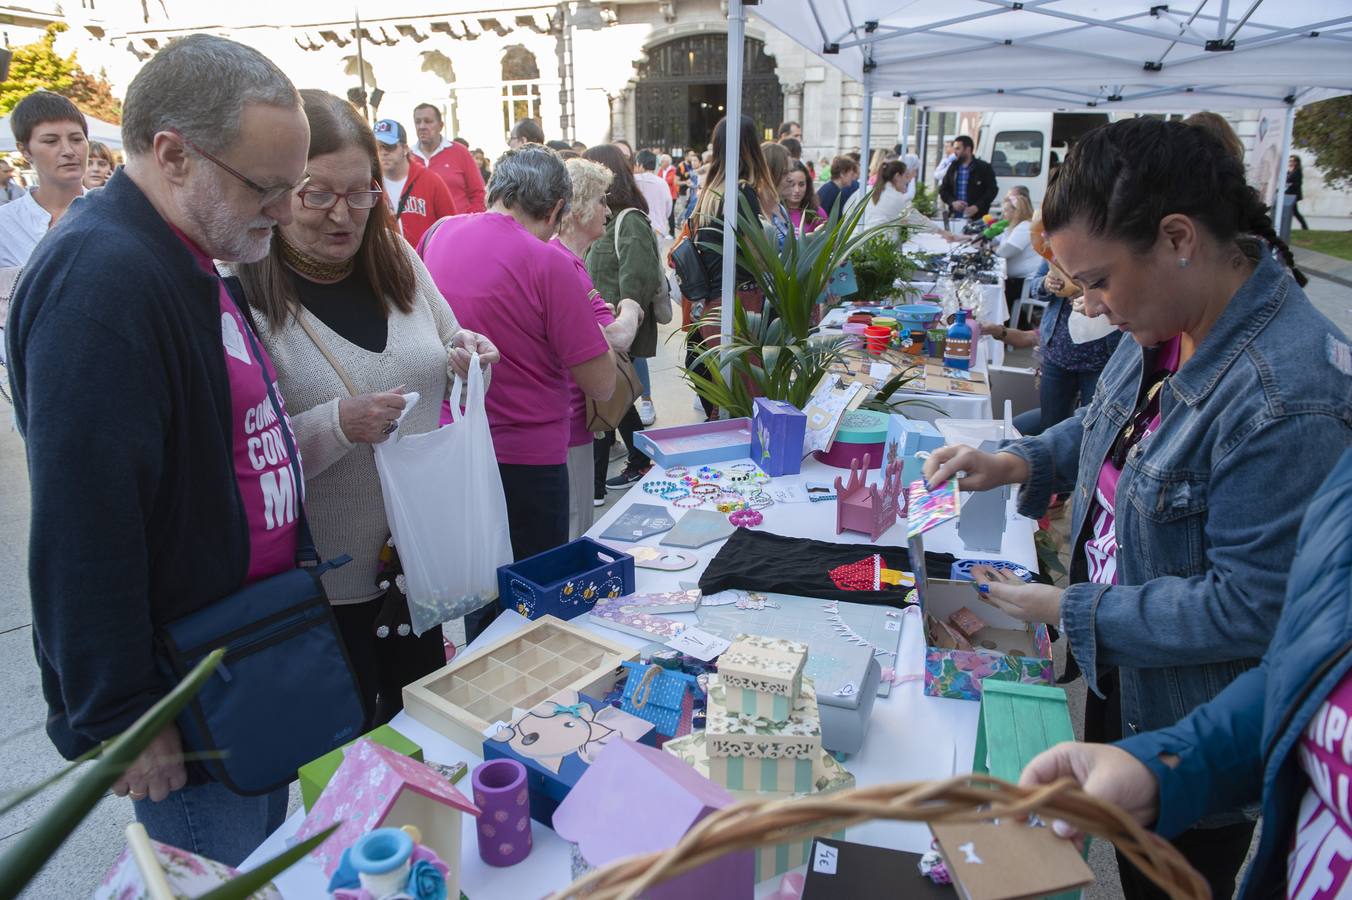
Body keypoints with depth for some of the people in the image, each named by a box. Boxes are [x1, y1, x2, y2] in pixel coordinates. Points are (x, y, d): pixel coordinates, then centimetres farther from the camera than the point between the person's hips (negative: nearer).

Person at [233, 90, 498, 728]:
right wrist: (336, 426, -33)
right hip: (324, 584, -5)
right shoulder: (243, 296, -17)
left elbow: (445, 356, 14)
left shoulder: (399, 263, 1)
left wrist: (465, 359, -9)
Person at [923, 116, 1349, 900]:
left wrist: (1070, 612, -23)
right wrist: (1021, 462, -5)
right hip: (1117, 671, 7)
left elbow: (1249, 608, -29)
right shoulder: (1166, 323, -7)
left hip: (1191, 734, -7)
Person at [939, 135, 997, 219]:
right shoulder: (953, 168, 14)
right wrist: (952, 202, -6)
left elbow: (992, 190, -2)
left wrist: (977, 207, -16)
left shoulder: (984, 168, 3)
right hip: (955, 217, 3)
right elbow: (943, 189, 15)